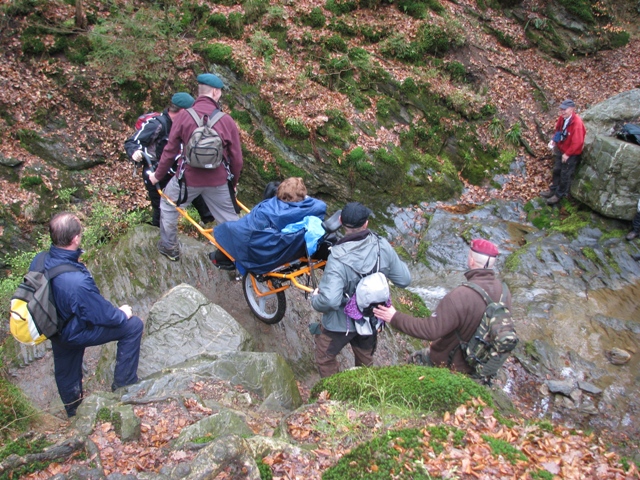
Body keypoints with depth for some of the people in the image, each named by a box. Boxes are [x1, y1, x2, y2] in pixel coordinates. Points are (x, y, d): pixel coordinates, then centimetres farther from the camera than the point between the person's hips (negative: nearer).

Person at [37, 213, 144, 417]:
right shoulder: (77, 281, -41)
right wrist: (122, 314, -3)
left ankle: (73, 409, 59)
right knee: (133, 325, 5)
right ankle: (124, 384, 20)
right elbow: (101, 315, -25)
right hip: (74, 332, -7)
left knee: (66, 373, 30)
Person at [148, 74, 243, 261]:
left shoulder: (183, 116, -10)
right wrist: (233, 182, 14)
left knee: (168, 206, 25)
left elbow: (170, 150, -5)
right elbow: (236, 158, -3)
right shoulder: (227, 120, -8)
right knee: (229, 218, 16)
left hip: (188, 178, 0)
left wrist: (158, 175, 11)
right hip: (218, 181, 0)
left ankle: (169, 247, 37)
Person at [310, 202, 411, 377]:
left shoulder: (338, 259, -35)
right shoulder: (383, 246, -21)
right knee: (365, 359, 31)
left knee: (325, 359, 24)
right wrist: (396, 263, 9)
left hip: (341, 323, -5)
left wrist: (315, 298, -18)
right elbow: (404, 280, -11)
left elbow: (330, 301, -40)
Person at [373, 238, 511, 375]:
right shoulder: (504, 290, -11)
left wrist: (395, 318, -24)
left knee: (414, 361, 16)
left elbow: (430, 329, -32)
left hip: (448, 361, -7)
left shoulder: (461, 296, -34)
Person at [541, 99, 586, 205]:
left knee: (565, 174, 6)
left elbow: (577, 143, -28)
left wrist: (567, 154, -20)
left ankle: (559, 194, 21)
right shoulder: (562, 118, -9)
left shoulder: (577, 123, -31)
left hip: (571, 153, -8)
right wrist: (553, 140, -1)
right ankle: (553, 189, 38)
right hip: (560, 149, 8)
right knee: (556, 170, 20)